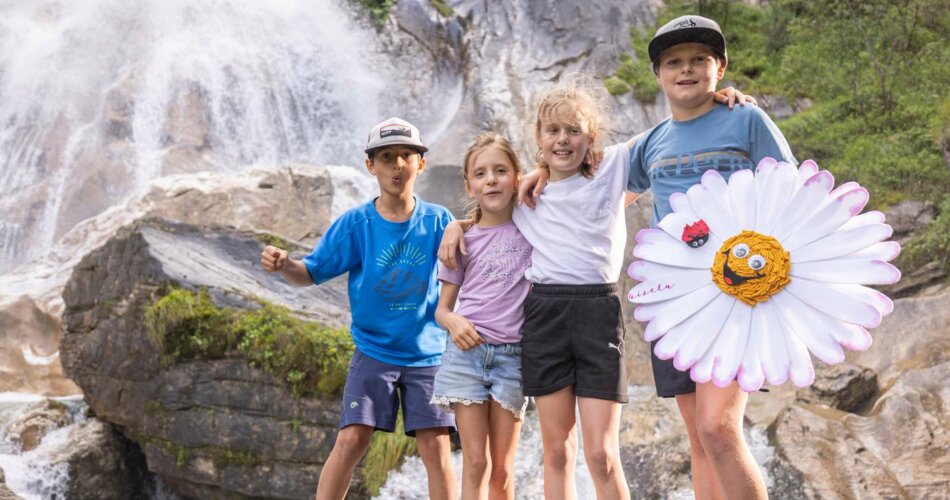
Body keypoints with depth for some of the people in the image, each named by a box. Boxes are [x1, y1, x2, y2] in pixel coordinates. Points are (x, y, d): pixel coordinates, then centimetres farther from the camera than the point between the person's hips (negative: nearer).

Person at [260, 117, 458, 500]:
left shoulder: (438, 221, -4)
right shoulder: (354, 223, -6)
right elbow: (313, 272, -5)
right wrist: (282, 265, -25)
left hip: (428, 353, 1)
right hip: (374, 351, 0)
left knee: (436, 447, -2)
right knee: (351, 440, -8)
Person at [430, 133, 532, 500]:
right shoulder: (463, 241, 6)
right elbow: (442, 308, 9)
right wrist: (454, 322, -14)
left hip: (512, 356, 0)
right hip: (466, 351, 0)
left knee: (503, 468, 3)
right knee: (475, 463, -4)